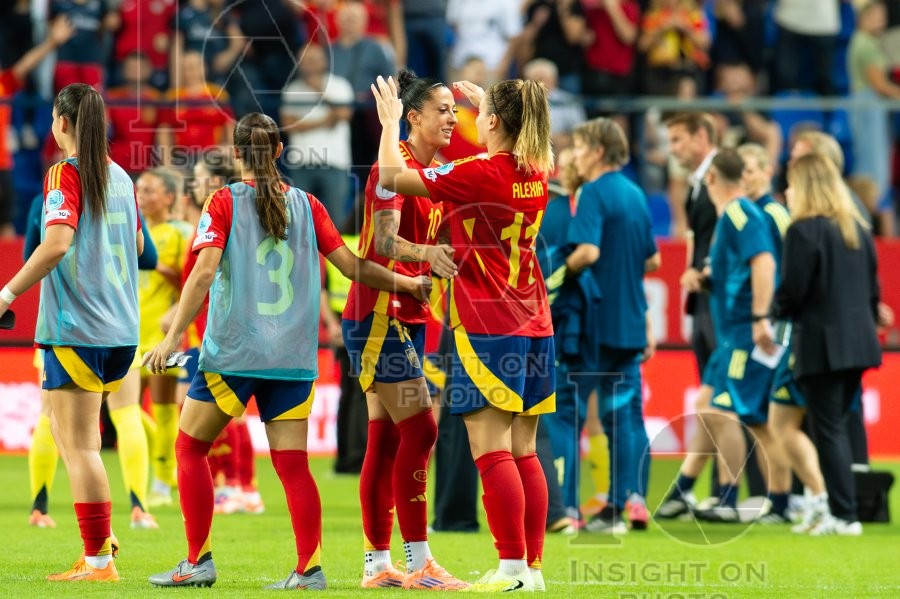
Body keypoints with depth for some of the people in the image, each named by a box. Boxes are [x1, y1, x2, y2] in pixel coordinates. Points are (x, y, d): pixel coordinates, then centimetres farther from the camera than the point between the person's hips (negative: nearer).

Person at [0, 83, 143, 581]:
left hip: (77, 328, -7)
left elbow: (57, 242, -24)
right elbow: (137, 244, 23)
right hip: (121, 328, 7)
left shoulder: (66, 174, -10)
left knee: (79, 446, -5)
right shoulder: (119, 176, 11)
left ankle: (98, 560, -7)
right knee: (69, 432, 20)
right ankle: (100, 536, 14)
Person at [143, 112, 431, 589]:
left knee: (191, 446, 10)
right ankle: (309, 569, -2)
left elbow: (205, 271, -13)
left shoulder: (225, 202, -3)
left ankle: (198, 561, 6)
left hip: (232, 352, -3)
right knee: (292, 462, 4)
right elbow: (352, 266, 5)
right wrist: (407, 283, 18)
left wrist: (172, 338, -13)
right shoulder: (306, 205, 6)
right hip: (293, 354, 3)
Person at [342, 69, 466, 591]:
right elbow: (386, 240, -23)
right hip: (380, 315, -9)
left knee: (386, 439, 8)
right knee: (420, 429, -13)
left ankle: (377, 563, 10)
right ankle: (419, 562, -12)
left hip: (409, 316, 9)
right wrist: (428, 254, -39)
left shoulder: (435, 171, 14)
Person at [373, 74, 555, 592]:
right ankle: (534, 565, 7)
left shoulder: (477, 174, -14)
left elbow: (392, 176, -8)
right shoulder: (538, 174, 6)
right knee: (523, 453, 8)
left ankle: (512, 566, -13)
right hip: (535, 325, 7)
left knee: (492, 451, -8)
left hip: (488, 329, -7)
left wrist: (389, 121, 7)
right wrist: (485, 100, 42)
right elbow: (513, 144, 33)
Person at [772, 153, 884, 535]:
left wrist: (776, 314, 4)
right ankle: (837, 505, 16)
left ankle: (844, 515, -6)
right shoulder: (857, 228, 12)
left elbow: (792, 291, -15)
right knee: (836, 426, 15)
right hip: (858, 342, 7)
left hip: (821, 343, -7)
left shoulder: (804, 230, -12)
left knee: (829, 431, -4)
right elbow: (872, 287, 15)